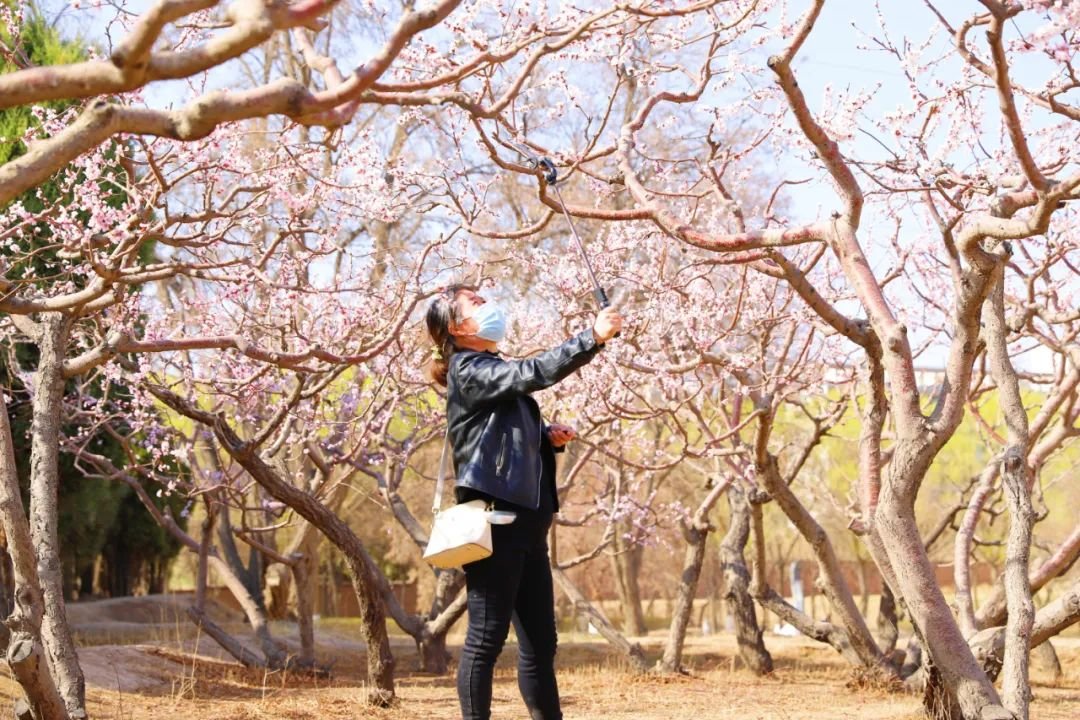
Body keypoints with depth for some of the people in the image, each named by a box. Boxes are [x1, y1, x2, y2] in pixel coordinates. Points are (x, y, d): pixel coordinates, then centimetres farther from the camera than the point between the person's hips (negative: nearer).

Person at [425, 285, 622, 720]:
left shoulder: (498, 373, 22)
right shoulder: (469, 371, -6)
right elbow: (533, 373, -23)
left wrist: (550, 438, 10)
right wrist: (592, 338, -27)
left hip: (526, 521, 9)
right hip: (495, 520, -9)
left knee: (540, 642, 10)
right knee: (486, 638, -6)